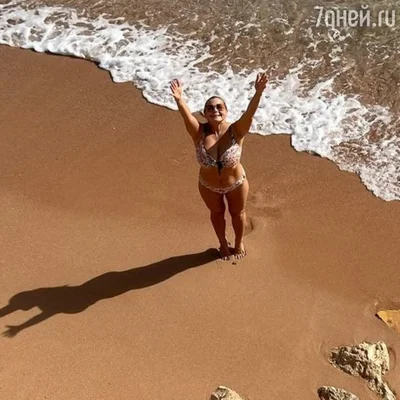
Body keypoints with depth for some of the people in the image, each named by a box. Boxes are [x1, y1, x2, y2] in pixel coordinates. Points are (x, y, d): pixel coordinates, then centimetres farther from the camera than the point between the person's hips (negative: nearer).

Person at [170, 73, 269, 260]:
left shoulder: (236, 131, -28)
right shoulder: (199, 133, -27)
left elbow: (249, 113, -45)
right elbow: (186, 116, -45)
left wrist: (258, 92, -63)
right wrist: (178, 99, -66)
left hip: (236, 183, -1)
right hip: (208, 186, 1)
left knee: (238, 213, 25)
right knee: (217, 213, 26)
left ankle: (239, 243, 55)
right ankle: (223, 243, 56)